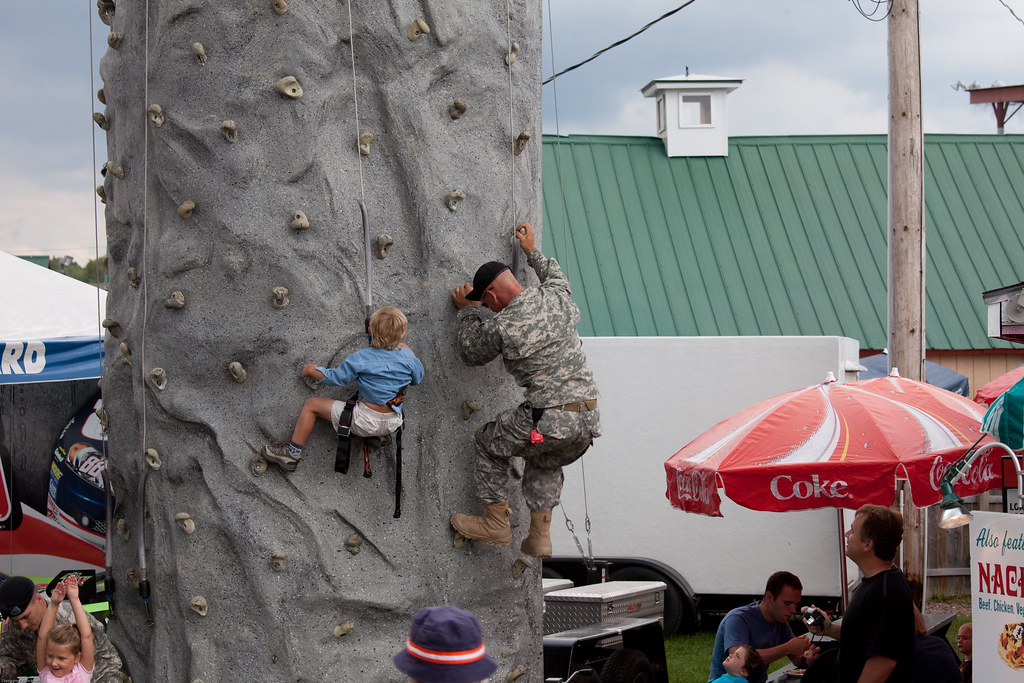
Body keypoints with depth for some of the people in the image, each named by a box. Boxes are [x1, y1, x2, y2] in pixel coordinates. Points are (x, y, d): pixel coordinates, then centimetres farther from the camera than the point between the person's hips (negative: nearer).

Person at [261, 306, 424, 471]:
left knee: (311, 404, 8)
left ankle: (292, 454, 13)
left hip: (364, 423, -5)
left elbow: (334, 378, -9)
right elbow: (418, 378, 10)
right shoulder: (407, 356, -9)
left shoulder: (360, 359, -18)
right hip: (392, 424, 5)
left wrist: (312, 370, 10)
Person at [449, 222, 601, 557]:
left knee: (489, 443, 20)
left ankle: (496, 523, 25)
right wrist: (532, 252, 47)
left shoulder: (500, 326, -10)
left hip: (550, 421, -6)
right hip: (589, 421, 6)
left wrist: (467, 311, 24)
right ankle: (540, 538, 27)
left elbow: (471, 354, 13)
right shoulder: (557, 298, 6)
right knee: (546, 463, 34)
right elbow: (556, 276, 34)